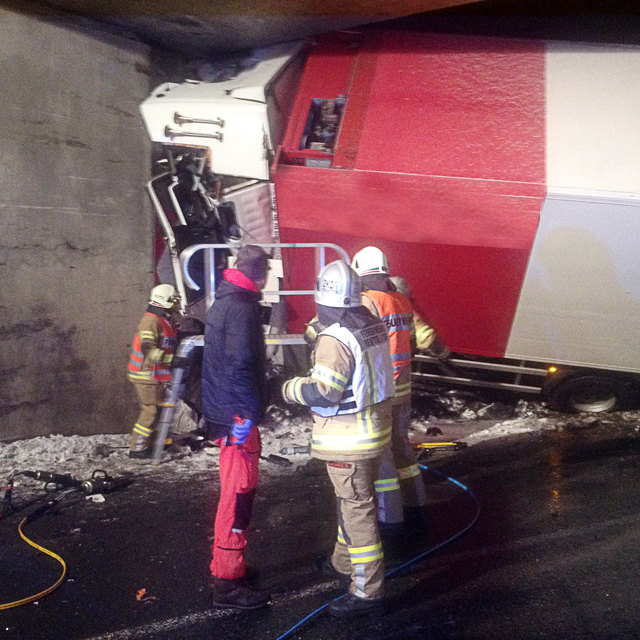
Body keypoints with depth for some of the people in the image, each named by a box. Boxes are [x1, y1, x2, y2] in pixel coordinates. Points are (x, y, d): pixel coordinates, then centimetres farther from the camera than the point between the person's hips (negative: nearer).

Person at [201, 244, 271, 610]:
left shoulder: (223, 302, 16)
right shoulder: (241, 308, -18)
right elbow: (240, 364, -25)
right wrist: (249, 412, -21)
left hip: (224, 412, 11)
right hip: (238, 416, -11)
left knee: (238, 490, 20)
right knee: (239, 493, -6)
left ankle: (226, 563, 33)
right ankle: (228, 581, 0)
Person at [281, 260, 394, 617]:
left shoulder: (335, 339, -22)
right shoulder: (374, 327, 5)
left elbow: (323, 390, -26)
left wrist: (289, 389, -10)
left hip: (348, 439, -9)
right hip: (376, 427, 9)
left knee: (356, 508, -3)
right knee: (354, 500, 23)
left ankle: (368, 590, 3)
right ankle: (345, 562, 41)